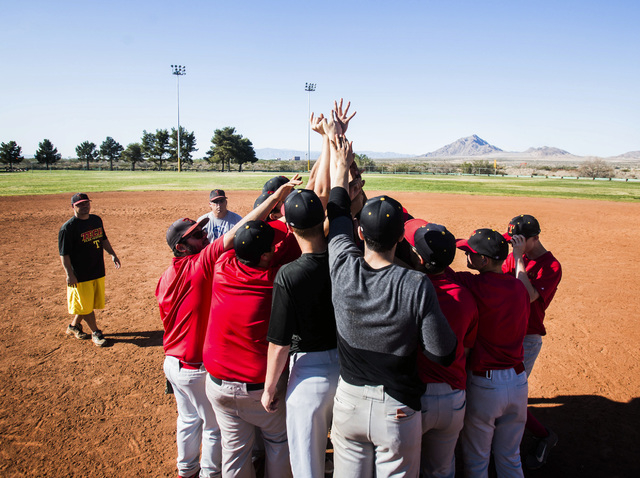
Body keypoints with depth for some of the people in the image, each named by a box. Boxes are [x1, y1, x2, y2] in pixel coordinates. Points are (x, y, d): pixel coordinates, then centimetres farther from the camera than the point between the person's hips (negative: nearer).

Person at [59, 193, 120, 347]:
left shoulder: (96, 220, 6)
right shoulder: (68, 227, -15)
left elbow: (103, 239, 21)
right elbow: (64, 253, -16)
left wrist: (112, 254, 11)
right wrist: (69, 274, -21)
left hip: (98, 271, 7)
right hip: (80, 275, -7)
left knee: (92, 302, 16)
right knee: (86, 305, 4)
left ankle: (74, 326, 37)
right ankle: (95, 332, 21)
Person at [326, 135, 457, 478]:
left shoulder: (342, 268, -14)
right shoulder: (417, 286, -22)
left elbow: (337, 214, 5)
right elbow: (444, 354, -15)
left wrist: (340, 167, 18)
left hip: (348, 402, 3)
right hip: (397, 407, -2)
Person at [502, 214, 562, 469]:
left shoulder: (551, 266, -14)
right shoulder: (515, 257, 7)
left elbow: (527, 296, -27)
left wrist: (519, 259, -23)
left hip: (527, 340, -6)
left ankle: (545, 436, 20)